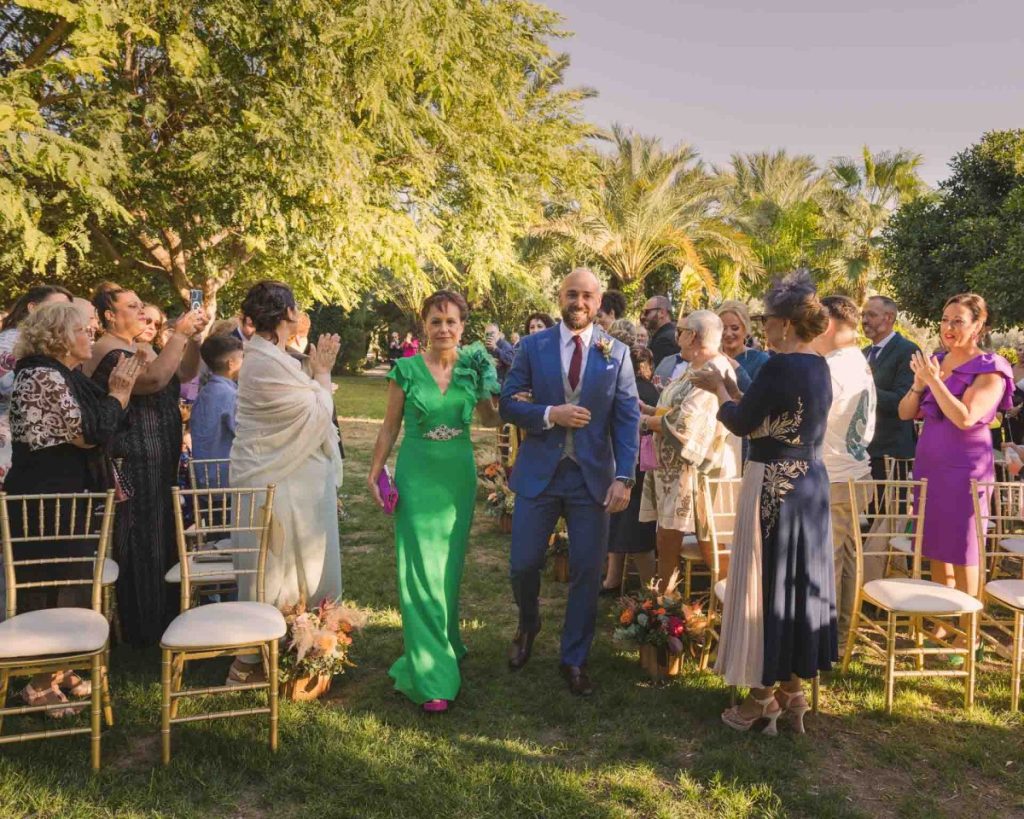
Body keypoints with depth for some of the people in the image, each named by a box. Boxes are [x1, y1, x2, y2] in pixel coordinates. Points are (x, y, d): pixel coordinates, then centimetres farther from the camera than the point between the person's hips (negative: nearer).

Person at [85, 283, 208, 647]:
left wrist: (193, 337, -2)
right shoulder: (106, 353, -15)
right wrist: (178, 334, -25)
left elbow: (186, 373, 13)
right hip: (132, 469, -9)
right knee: (141, 546, -1)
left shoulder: (141, 349, 14)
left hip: (159, 464, 9)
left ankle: (162, 619, 28)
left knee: (162, 541, 15)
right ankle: (142, 629, 11)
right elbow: (153, 379, -30)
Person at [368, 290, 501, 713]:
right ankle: (432, 677, 1)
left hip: (459, 475, 3)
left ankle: (445, 644, 35)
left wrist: (488, 383, -6)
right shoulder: (406, 370, -4)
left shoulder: (472, 366, 2)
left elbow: (490, 419, 9)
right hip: (417, 475, -3)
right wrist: (374, 473, 0)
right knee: (421, 571, -4)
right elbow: (389, 428, 3)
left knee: (450, 567, 14)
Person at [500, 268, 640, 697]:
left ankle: (574, 660, 24)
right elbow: (509, 403, 0)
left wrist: (624, 477, -11)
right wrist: (550, 414, -17)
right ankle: (528, 625, 37)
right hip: (539, 472, 0)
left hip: (592, 476, 0)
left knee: (587, 572, 5)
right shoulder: (533, 346, 2)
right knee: (523, 564, 4)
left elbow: (628, 418, -2)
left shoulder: (617, 352, 2)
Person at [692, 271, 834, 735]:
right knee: (799, 580, 15)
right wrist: (731, 388, 14)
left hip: (773, 485, -9)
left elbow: (741, 423, -14)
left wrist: (718, 388, 2)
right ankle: (792, 685, 28)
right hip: (810, 484, 9)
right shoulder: (819, 366, 8)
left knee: (765, 582, 3)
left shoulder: (780, 366, -19)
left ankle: (762, 695, 15)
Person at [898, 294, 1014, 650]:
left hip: (964, 469, -6)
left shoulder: (989, 370, -8)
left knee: (961, 555, -1)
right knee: (935, 549, 12)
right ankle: (941, 624, 24)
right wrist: (918, 383, -9)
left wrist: (935, 380, -22)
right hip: (928, 465, 6)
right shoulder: (935, 361, 10)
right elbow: (905, 413, 8)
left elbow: (965, 418, -21)